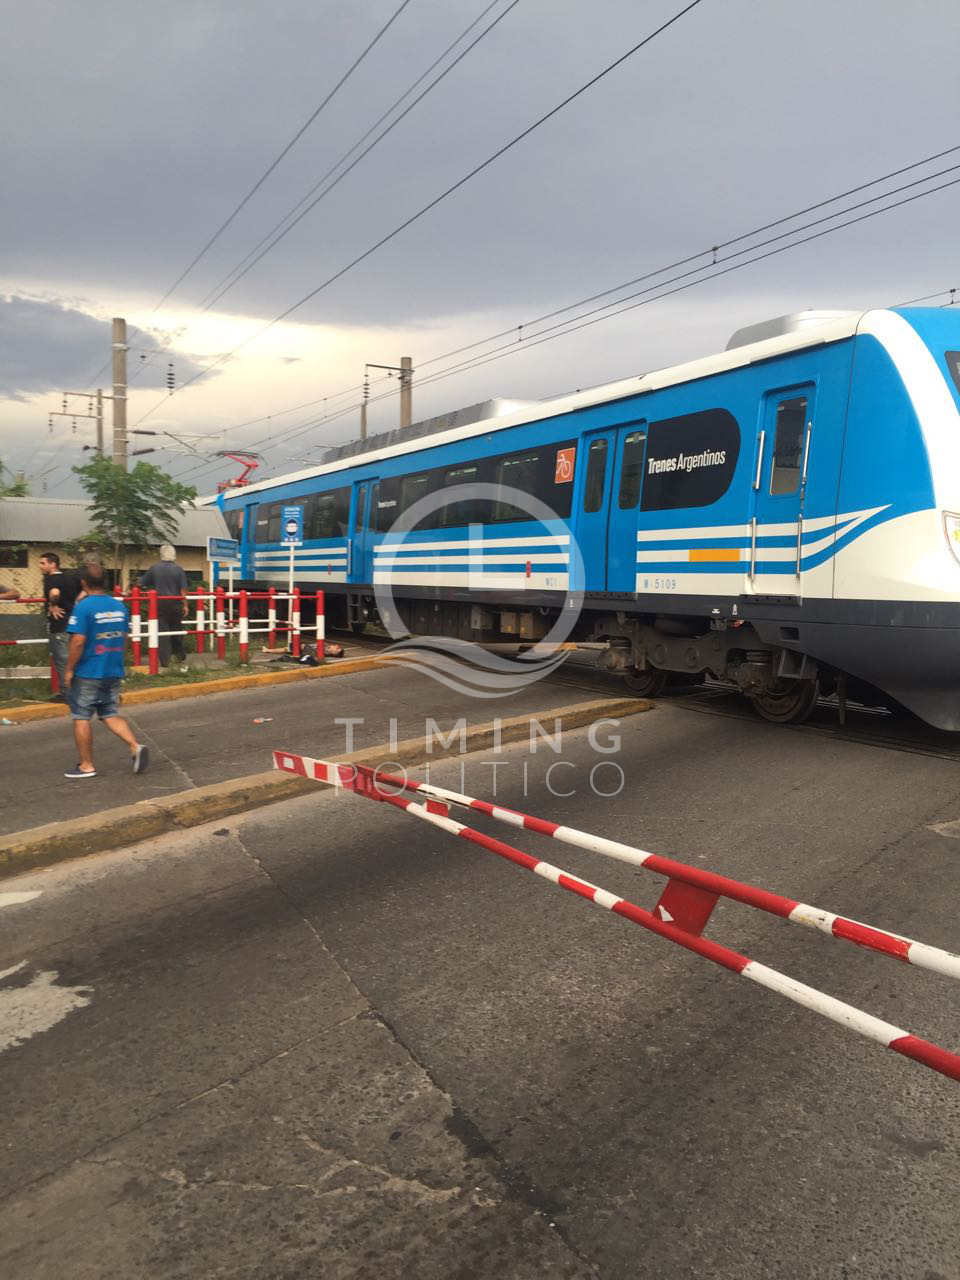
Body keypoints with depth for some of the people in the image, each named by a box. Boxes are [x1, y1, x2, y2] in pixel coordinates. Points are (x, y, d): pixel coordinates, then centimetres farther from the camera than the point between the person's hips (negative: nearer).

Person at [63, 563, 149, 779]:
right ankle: (135, 747, -6)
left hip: (88, 673, -6)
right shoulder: (119, 605, 5)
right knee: (111, 714, 14)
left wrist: (69, 670, -8)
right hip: (114, 672, 6)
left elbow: (78, 642, -18)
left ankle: (86, 766, 15)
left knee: (81, 717, 8)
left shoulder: (83, 607, -14)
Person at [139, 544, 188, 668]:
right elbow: (183, 589, -6)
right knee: (176, 630, 13)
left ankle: (164, 660, -3)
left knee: (162, 631, 1)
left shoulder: (154, 568, -1)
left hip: (159, 604, 0)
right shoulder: (178, 569, -3)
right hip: (175, 604, 0)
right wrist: (185, 605, -1)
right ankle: (181, 657, 23)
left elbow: (141, 584, 4)